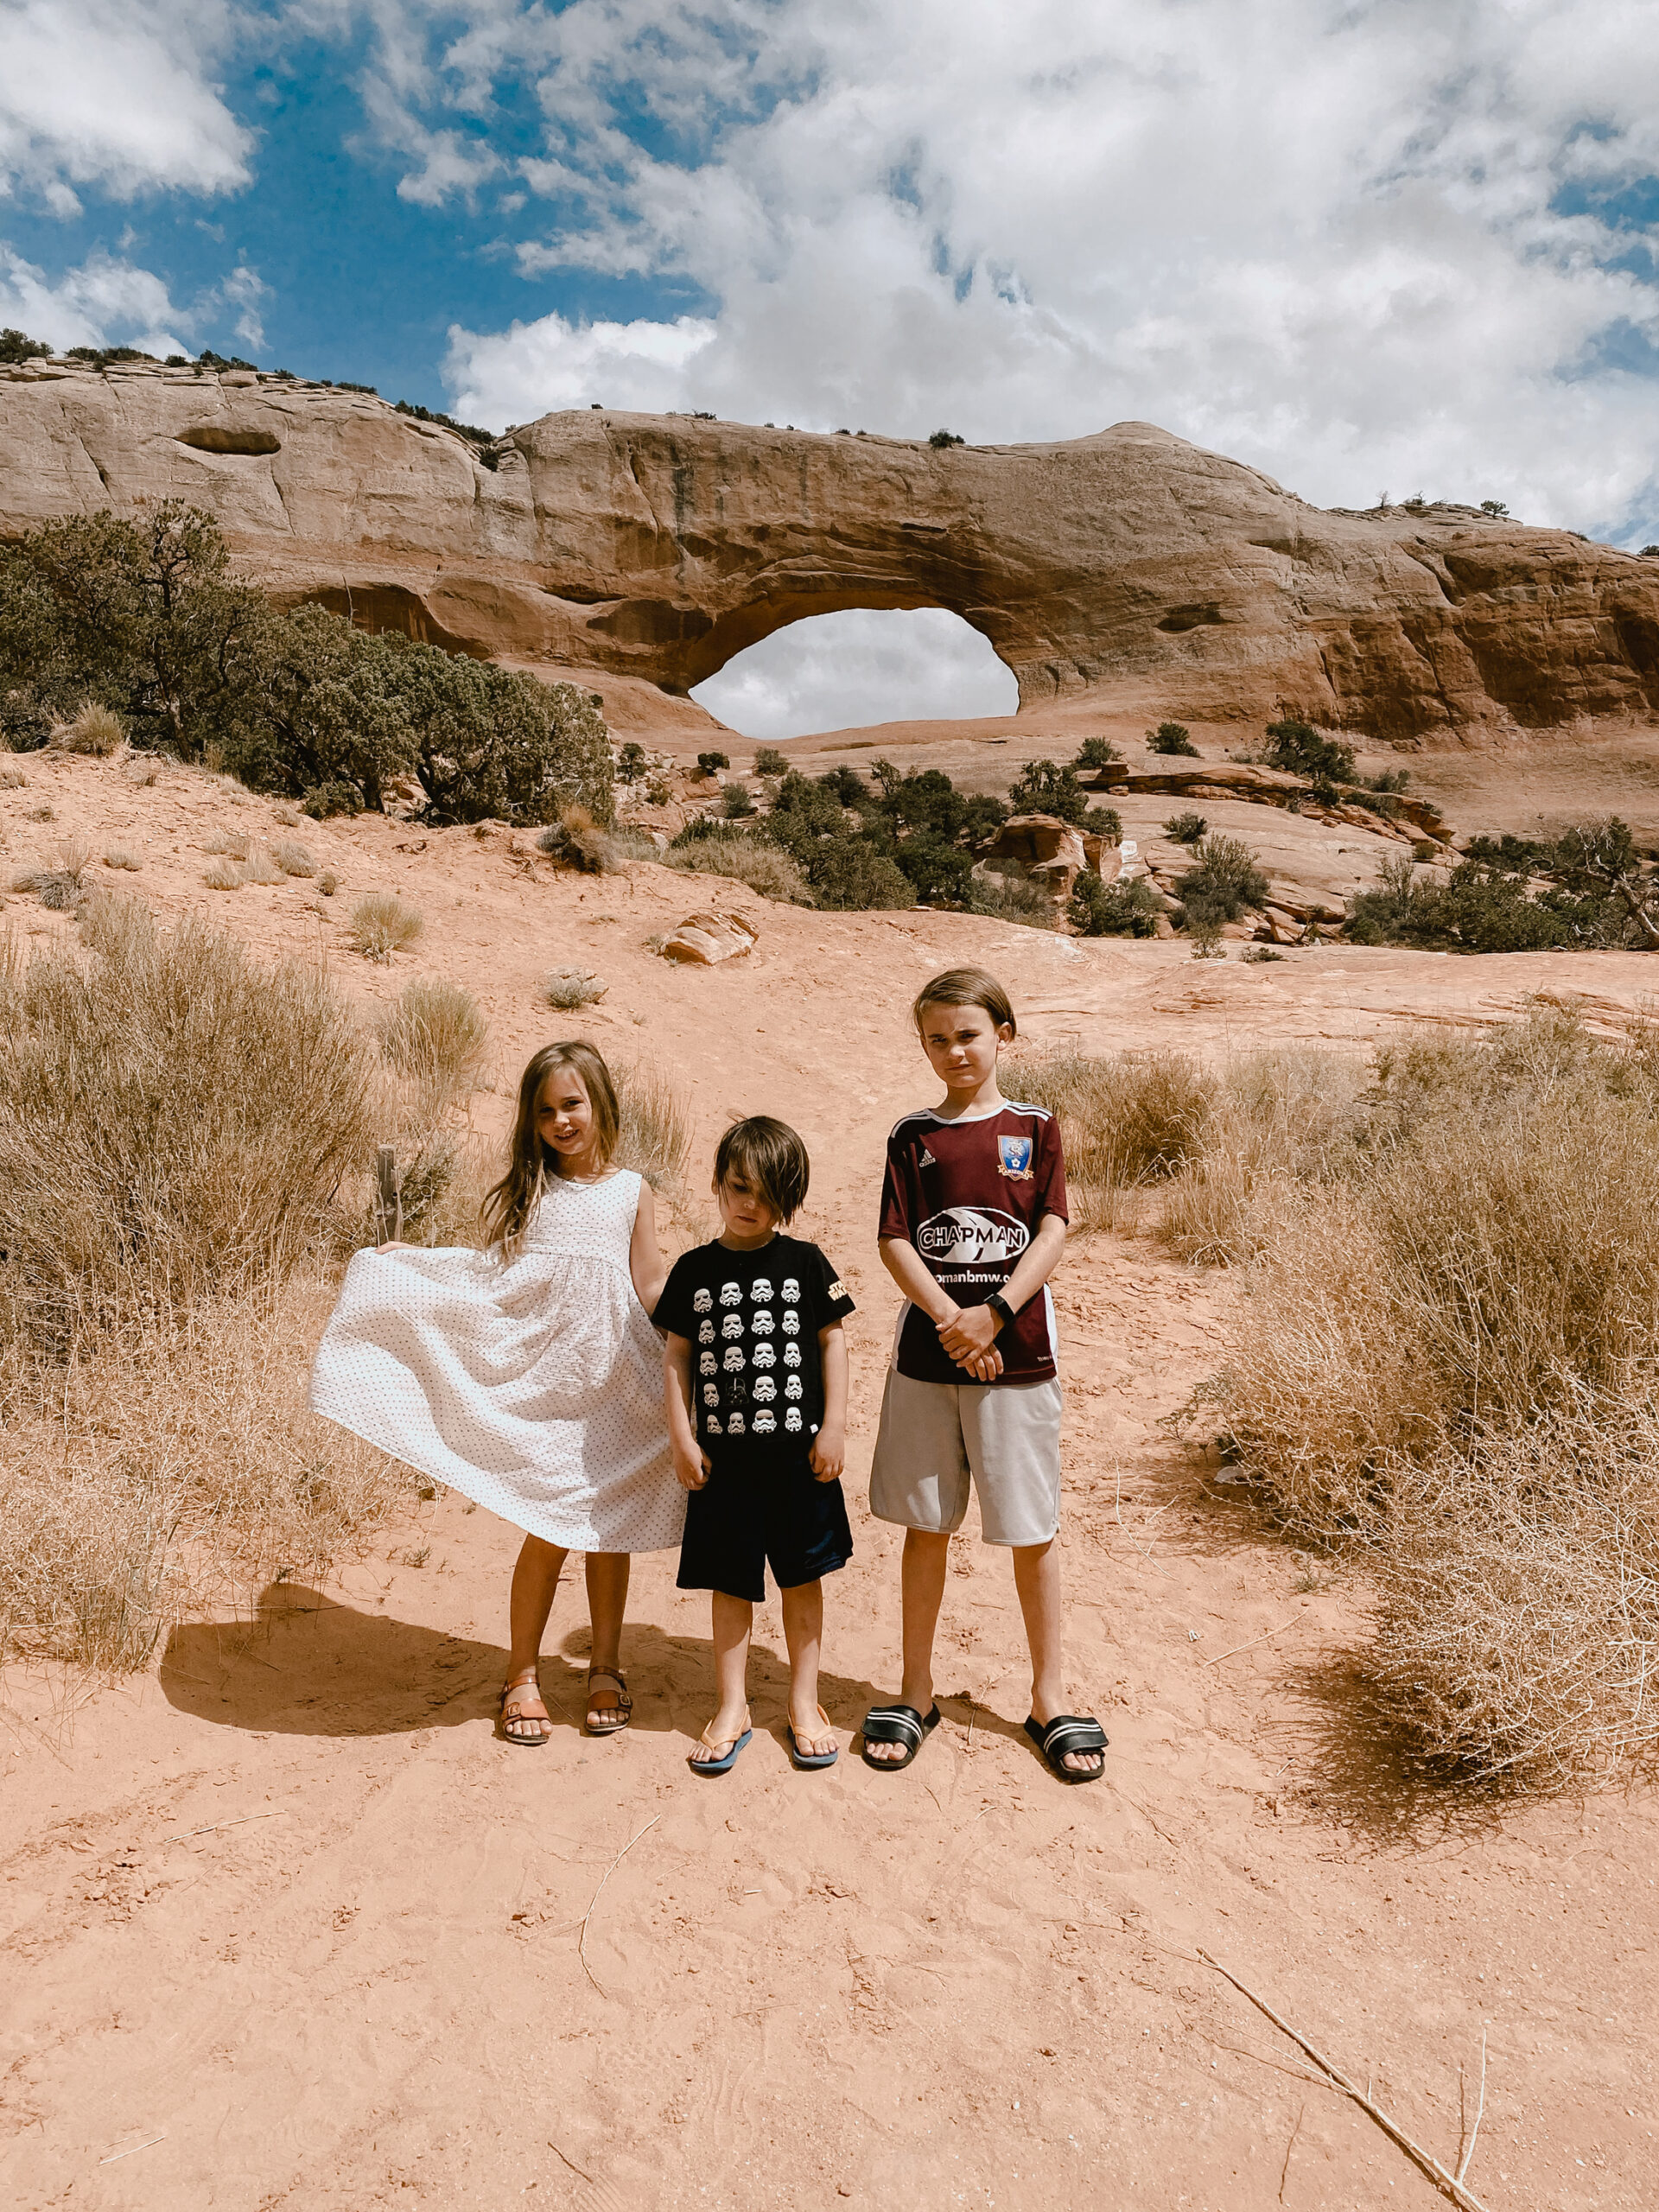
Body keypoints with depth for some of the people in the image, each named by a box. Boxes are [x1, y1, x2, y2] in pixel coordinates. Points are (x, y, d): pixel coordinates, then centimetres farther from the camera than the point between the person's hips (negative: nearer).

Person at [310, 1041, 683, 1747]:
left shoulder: (629, 1191, 3)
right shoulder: (525, 1192, 3)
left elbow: (651, 1290, 6)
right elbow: (490, 1278, 5)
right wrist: (408, 1260, 0)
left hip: (615, 1386, 1)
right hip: (543, 1383, -1)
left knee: (610, 1530, 10)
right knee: (547, 1533, 1)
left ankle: (606, 1669, 29)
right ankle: (523, 1677, 21)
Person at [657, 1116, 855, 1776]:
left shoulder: (805, 1262, -2)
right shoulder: (694, 1270, 0)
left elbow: (833, 1342, 1)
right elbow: (677, 1357, 3)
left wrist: (834, 1426, -3)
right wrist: (683, 1439, -2)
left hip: (799, 1451, 0)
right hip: (724, 1454, 1)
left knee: (803, 1575, 10)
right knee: (730, 1581, 9)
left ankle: (803, 1702, 25)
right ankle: (732, 1709, 23)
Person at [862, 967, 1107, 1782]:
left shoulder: (1034, 1129, 2)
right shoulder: (913, 1135, 4)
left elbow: (1053, 1234, -5)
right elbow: (894, 1242, -3)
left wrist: (994, 1313, -17)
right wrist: (951, 1322, -16)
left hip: (1017, 1354, -1)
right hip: (927, 1355, 1)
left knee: (1032, 1529, 7)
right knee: (925, 1524, 11)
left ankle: (1048, 1698, 24)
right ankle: (916, 1693, 26)